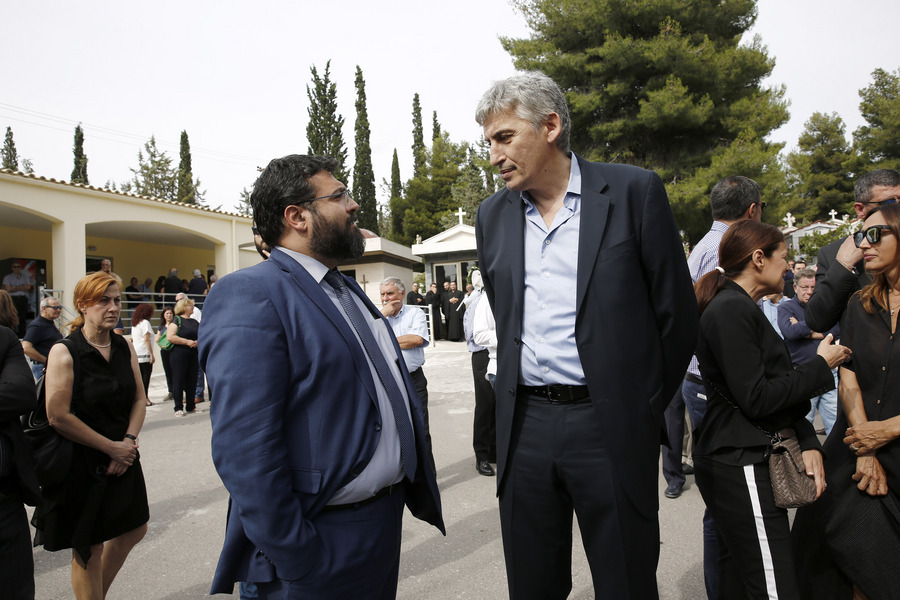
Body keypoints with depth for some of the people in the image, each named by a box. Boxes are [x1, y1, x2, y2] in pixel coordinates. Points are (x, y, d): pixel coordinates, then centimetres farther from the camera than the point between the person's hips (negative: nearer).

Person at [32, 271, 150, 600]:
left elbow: (139, 399, 6)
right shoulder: (64, 352, -15)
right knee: (88, 547, 6)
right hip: (82, 463, -6)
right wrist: (111, 448, -16)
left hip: (123, 457, 6)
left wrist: (128, 441, -9)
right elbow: (58, 416, -19)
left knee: (134, 529, 17)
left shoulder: (125, 347, 2)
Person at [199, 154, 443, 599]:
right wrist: (294, 559, -21)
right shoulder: (249, 296, -18)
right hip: (323, 543, -8)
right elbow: (245, 451, -23)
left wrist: (418, 481, 15)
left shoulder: (348, 289, 12)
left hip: (388, 521, 9)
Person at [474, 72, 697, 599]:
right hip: (525, 426, 4)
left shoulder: (633, 191, -4)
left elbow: (676, 313, -1)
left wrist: (645, 412, 3)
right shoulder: (493, 215, 9)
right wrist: (522, 402, 12)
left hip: (609, 427, -3)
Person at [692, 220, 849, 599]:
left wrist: (808, 443, 3)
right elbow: (755, 398, -18)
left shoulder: (743, 308, 18)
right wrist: (820, 366, -6)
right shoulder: (731, 310, -14)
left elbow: (777, 386, 16)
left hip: (736, 462, 10)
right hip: (740, 464, -10)